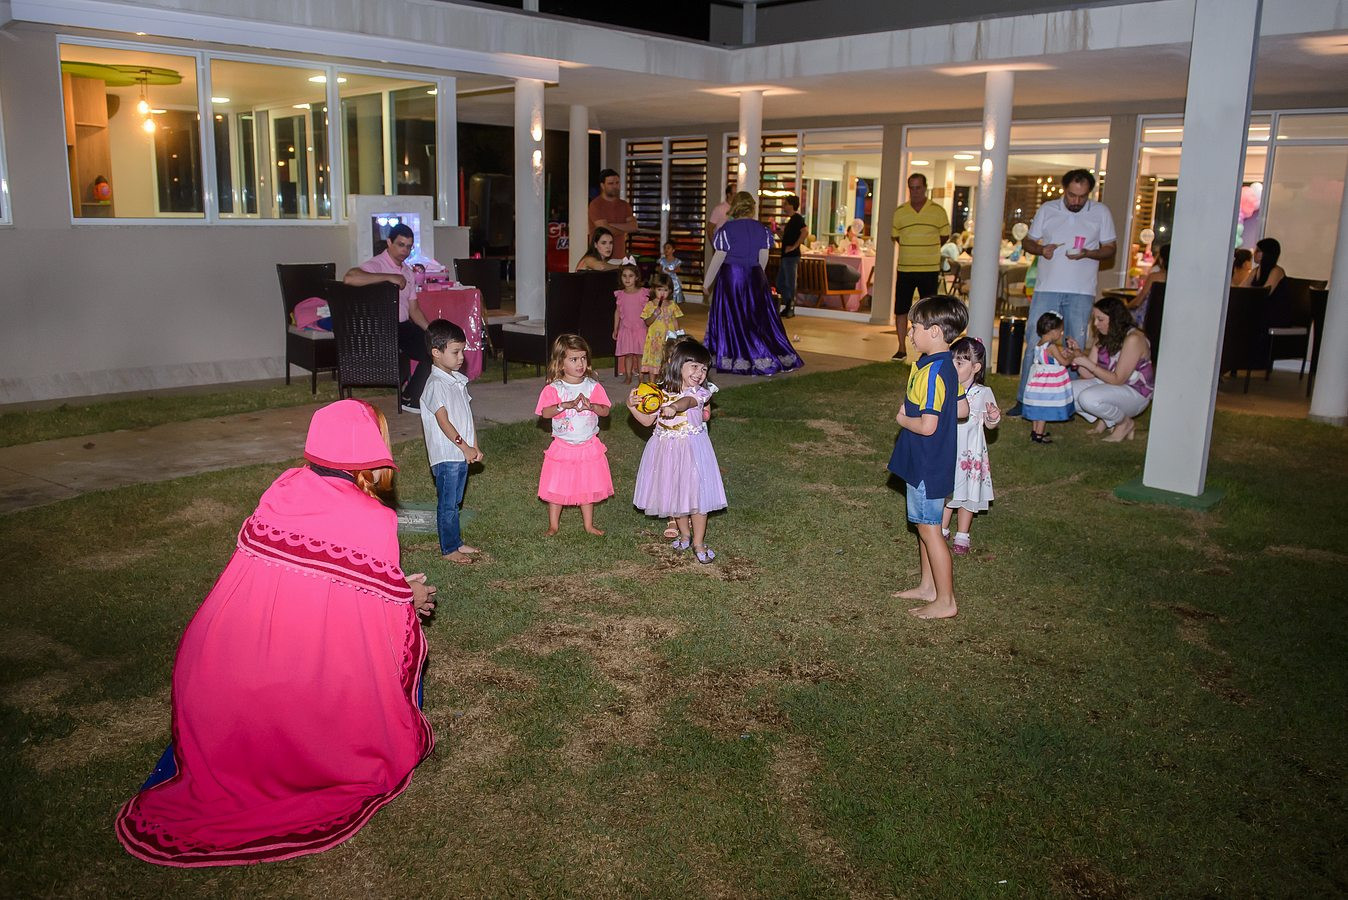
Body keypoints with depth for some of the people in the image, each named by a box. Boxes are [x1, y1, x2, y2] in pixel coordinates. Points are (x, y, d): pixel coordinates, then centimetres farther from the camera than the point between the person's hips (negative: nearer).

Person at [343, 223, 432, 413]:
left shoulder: (407, 271, 17)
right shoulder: (376, 265, -10)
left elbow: (413, 309, 16)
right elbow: (349, 278, -32)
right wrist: (389, 277, -29)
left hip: (405, 326, 9)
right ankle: (410, 399, -1)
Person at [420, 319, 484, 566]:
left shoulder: (458, 380, 11)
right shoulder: (436, 385, -16)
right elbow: (443, 421, -20)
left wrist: (475, 446, 9)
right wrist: (465, 447, -19)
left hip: (462, 454, 8)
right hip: (446, 455, -8)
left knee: (455, 502, 18)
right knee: (447, 504, 2)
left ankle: (456, 543, 29)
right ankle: (448, 549, 12)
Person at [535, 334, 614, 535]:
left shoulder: (593, 387, -3)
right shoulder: (553, 389, -10)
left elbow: (605, 410, -9)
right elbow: (545, 412, -22)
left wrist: (590, 406, -29)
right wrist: (567, 405, -35)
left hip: (589, 446, 2)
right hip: (562, 447, -2)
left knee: (588, 487, 12)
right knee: (556, 488, 6)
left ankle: (589, 525, 27)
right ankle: (553, 525, 22)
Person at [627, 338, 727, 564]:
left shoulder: (699, 391, -12)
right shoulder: (660, 392, -2)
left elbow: (687, 401, -36)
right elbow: (648, 420, 6)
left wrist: (674, 408, -57)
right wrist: (633, 407, -11)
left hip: (692, 448, -3)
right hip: (666, 449, 3)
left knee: (697, 494, 0)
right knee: (674, 493, 16)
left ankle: (698, 543, 16)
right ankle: (684, 534, 38)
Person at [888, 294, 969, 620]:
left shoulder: (931, 372, -25)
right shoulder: (946, 364, 5)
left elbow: (927, 426, -28)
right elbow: (962, 409, 13)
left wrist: (903, 419, -10)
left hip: (927, 465, -10)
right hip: (926, 461, 10)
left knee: (929, 529, 1)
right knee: (925, 525, 20)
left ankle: (945, 601, 11)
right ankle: (928, 586, 34)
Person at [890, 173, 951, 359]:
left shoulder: (938, 211, 0)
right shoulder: (899, 212, 4)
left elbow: (944, 236, 8)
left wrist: (927, 250, 10)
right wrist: (912, 250, 11)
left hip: (930, 269, -1)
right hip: (905, 269, 2)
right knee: (901, 309, 2)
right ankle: (902, 348, 12)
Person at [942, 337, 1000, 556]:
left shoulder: (983, 393, -10)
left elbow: (991, 424, -1)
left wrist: (994, 418, -22)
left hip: (970, 453, -2)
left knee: (968, 496, 9)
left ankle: (962, 537, 25)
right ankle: (942, 530, 33)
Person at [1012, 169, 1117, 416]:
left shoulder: (1101, 212, 3)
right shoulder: (1047, 210, 5)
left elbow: (1110, 249, 7)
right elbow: (1027, 241, 12)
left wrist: (1087, 253, -13)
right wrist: (1040, 249, -11)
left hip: (1081, 293, 0)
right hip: (1046, 289, 0)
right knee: (1034, 345, -2)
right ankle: (1023, 400, 6)